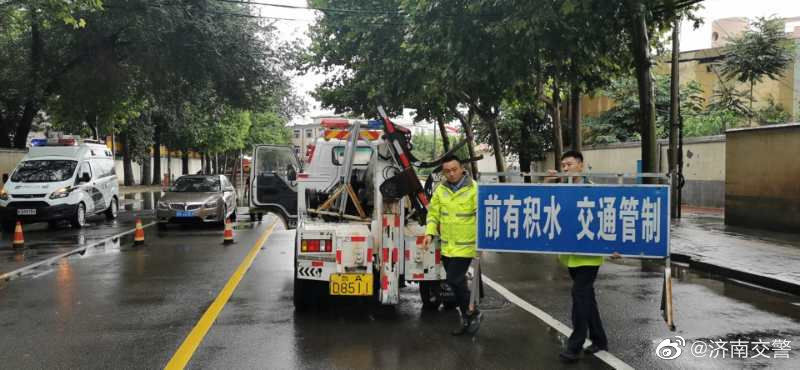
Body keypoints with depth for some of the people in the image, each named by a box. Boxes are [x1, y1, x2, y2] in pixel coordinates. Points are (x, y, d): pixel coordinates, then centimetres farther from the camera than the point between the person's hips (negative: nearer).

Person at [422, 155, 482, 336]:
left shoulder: (474, 189, -11)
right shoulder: (440, 190, 5)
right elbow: (433, 214, 11)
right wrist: (429, 233, -2)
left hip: (465, 245, -6)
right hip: (446, 246, 6)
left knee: (454, 280, -11)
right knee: (458, 282, 13)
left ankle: (471, 313, 10)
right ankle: (467, 318, 27)